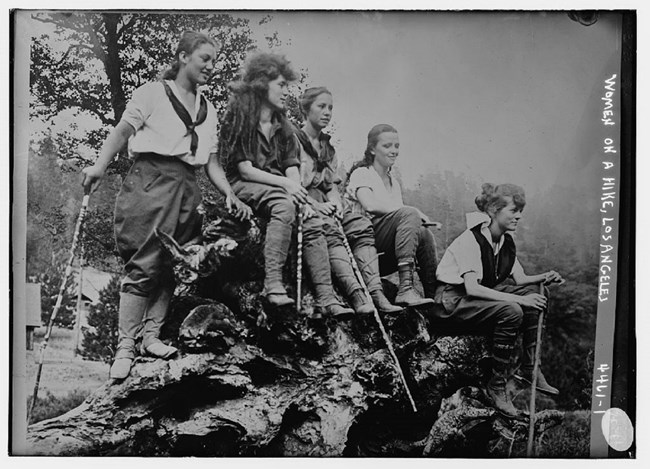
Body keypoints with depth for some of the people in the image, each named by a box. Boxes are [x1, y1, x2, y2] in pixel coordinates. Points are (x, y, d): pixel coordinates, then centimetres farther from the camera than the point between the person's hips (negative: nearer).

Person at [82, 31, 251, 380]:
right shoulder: (153, 92, 5)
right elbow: (123, 130, -5)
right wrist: (100, 165, -20)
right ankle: (125, 347, -6)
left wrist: (229, 194, 3)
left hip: (187, 187, 6)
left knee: (170, 266, 3)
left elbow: (211, 160, 18)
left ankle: (152, 336, 12)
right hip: (151, 179, -6)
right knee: (144, 265, -10)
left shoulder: (208, 110, 21)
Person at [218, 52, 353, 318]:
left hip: (278, 190, 6)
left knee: (312, 222, -18)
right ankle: (272, 284, -39)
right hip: (242, 187, -6)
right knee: (284, 205, -35)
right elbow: (245, 169, -10)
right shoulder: (238, 118, -3)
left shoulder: (283, 125, 17)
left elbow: (292, 166, 7)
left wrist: (298, 194, -12)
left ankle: (325, 299, -21)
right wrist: (285, 183, -19)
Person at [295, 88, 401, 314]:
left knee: (362, 226, -21)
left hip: (326, 204, 7)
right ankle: (355, 294, -47)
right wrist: (315, 205, -17)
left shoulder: (328, 148, 25)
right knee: (329, 229, -36)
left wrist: (336, 201, -3)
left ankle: (375, 292, -34)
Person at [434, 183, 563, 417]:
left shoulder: (506, 241, 6)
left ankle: (530, 369, -5)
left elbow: (520, 279, 7)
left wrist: (544, 278, -14)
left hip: (482, 296, 9)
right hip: (452, 302, -9)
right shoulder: (471, 239, -21)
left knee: (533, 291, -10)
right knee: (511, 311, -30)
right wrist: (519, 299, -33)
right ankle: (497, 386, -19)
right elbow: (472, 288, -29)